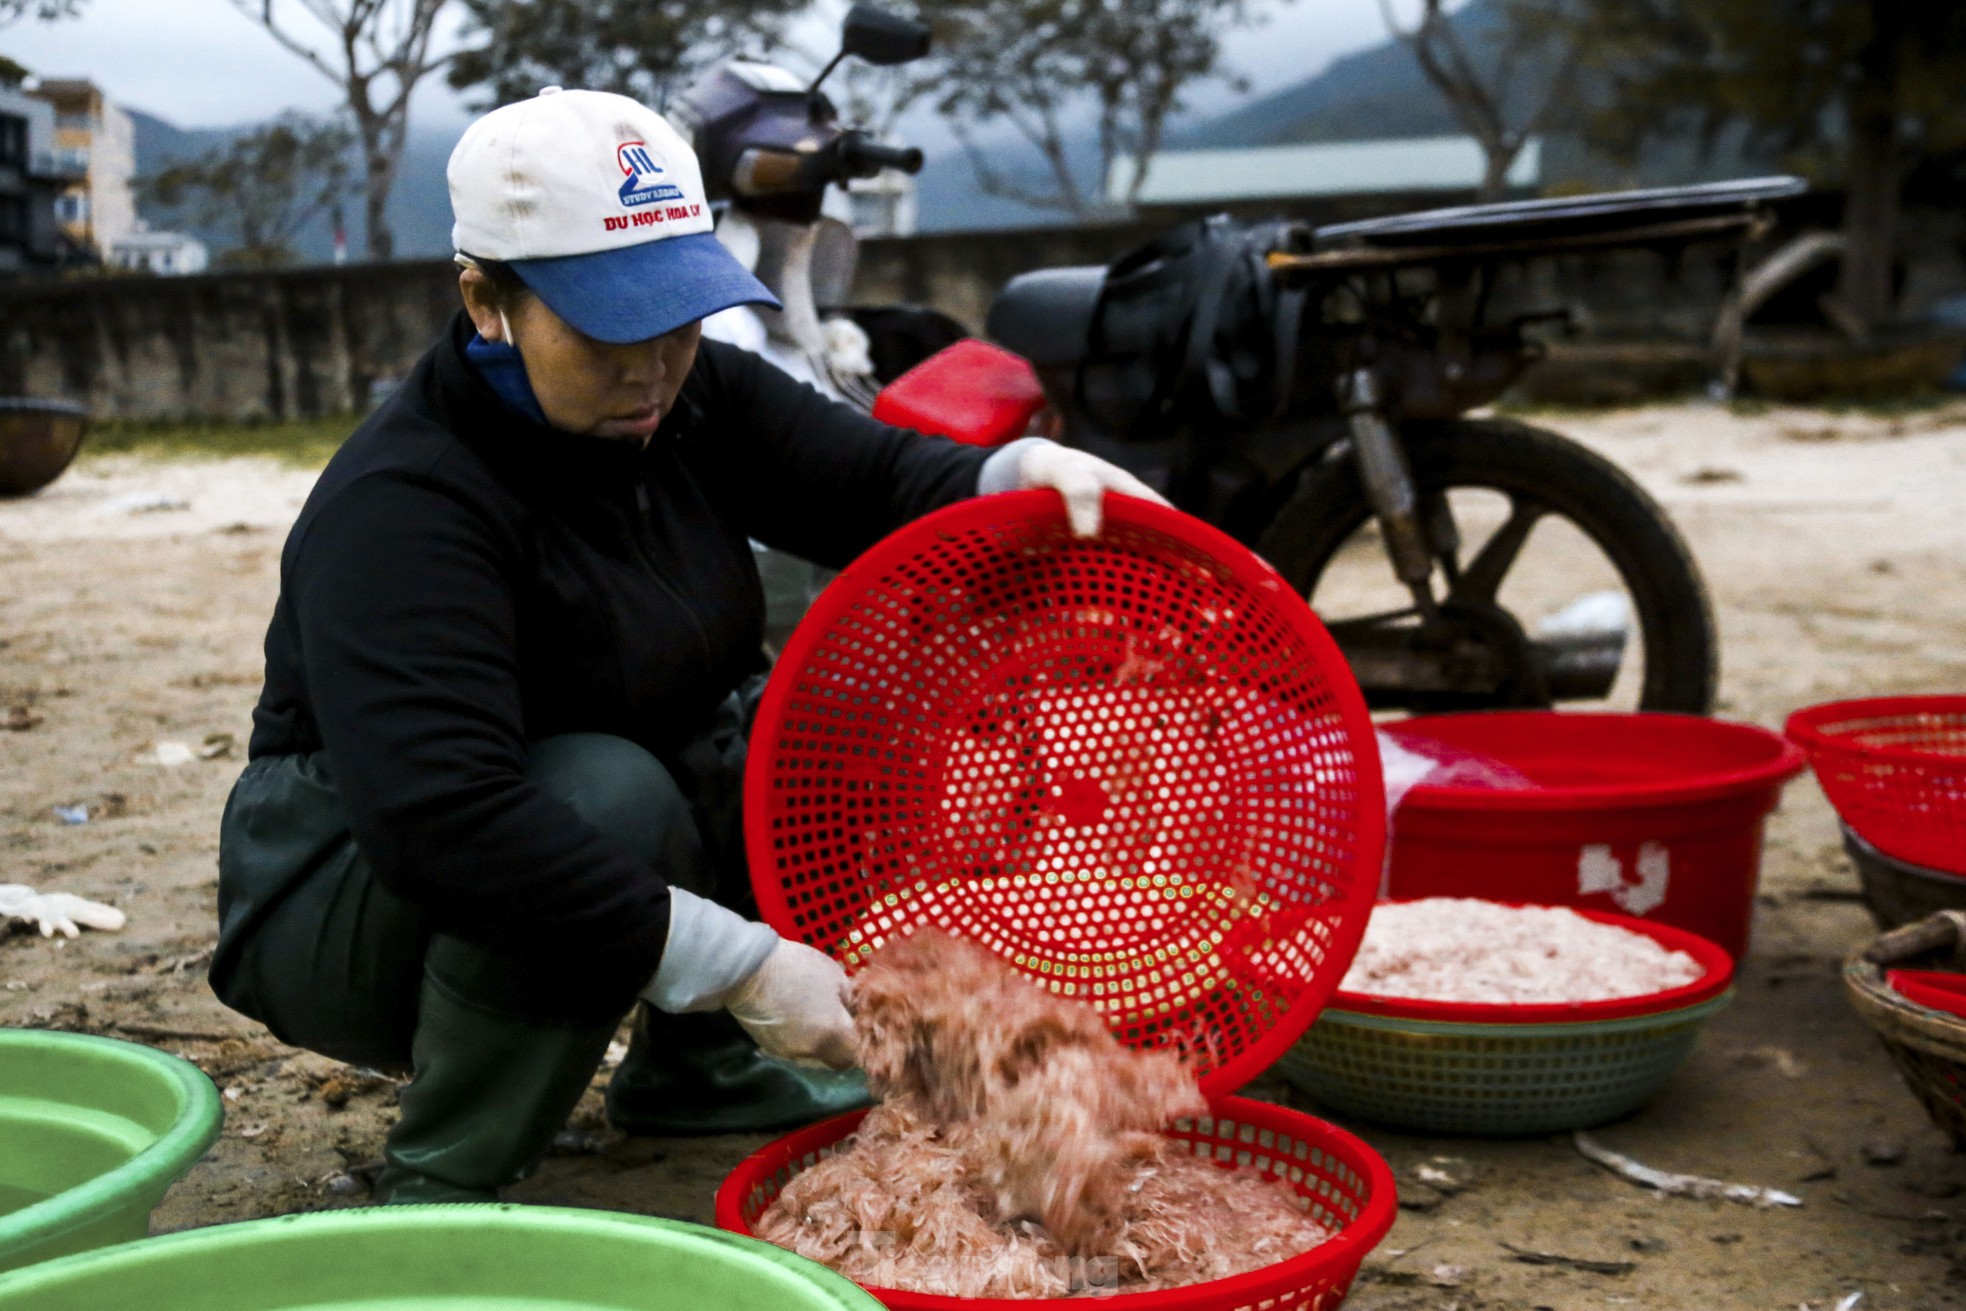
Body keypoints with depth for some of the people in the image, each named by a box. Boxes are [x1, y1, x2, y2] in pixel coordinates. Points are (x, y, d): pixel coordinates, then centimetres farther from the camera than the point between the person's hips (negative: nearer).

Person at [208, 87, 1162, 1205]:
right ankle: (440, 1190, -18)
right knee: (610, 790, -34)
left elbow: (874, 479, -6)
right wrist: (740, 963, -42)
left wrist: (1021, 476, -30)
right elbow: (434, 820, -41)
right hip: (354, 899, -7)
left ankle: (694, 1064, 7)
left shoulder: (689, 395, -6)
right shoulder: (402, 506, -30)